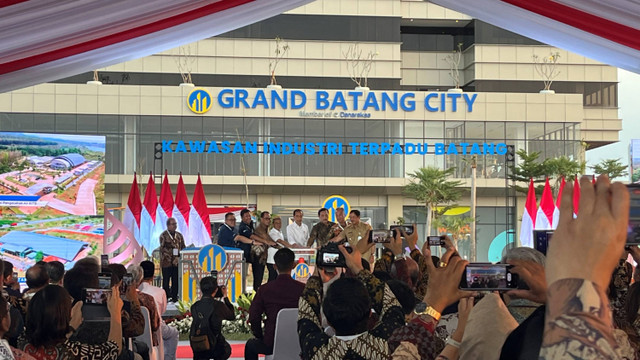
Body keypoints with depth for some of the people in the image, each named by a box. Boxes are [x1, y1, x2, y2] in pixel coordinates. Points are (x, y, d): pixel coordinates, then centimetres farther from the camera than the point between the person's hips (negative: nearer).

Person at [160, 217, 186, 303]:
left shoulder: (179, 235, 13)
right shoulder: (163, 235, -1)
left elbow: (183, 248, 13)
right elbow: (162, 249, -8)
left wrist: (179, 257, -3)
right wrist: (170, 257, -16)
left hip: (177, 262, 4)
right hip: (167, 262, -4)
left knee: (176, 281, 4)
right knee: (166, 281, 1)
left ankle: (174, 297, 11)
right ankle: (165, 298, 6)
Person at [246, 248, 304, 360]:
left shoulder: (264, 289, -8)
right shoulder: (303, 289, -8)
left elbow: (254, 318, -8)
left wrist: (261, 337, 9)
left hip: (271, 344, -2)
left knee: (250, 345, 30)